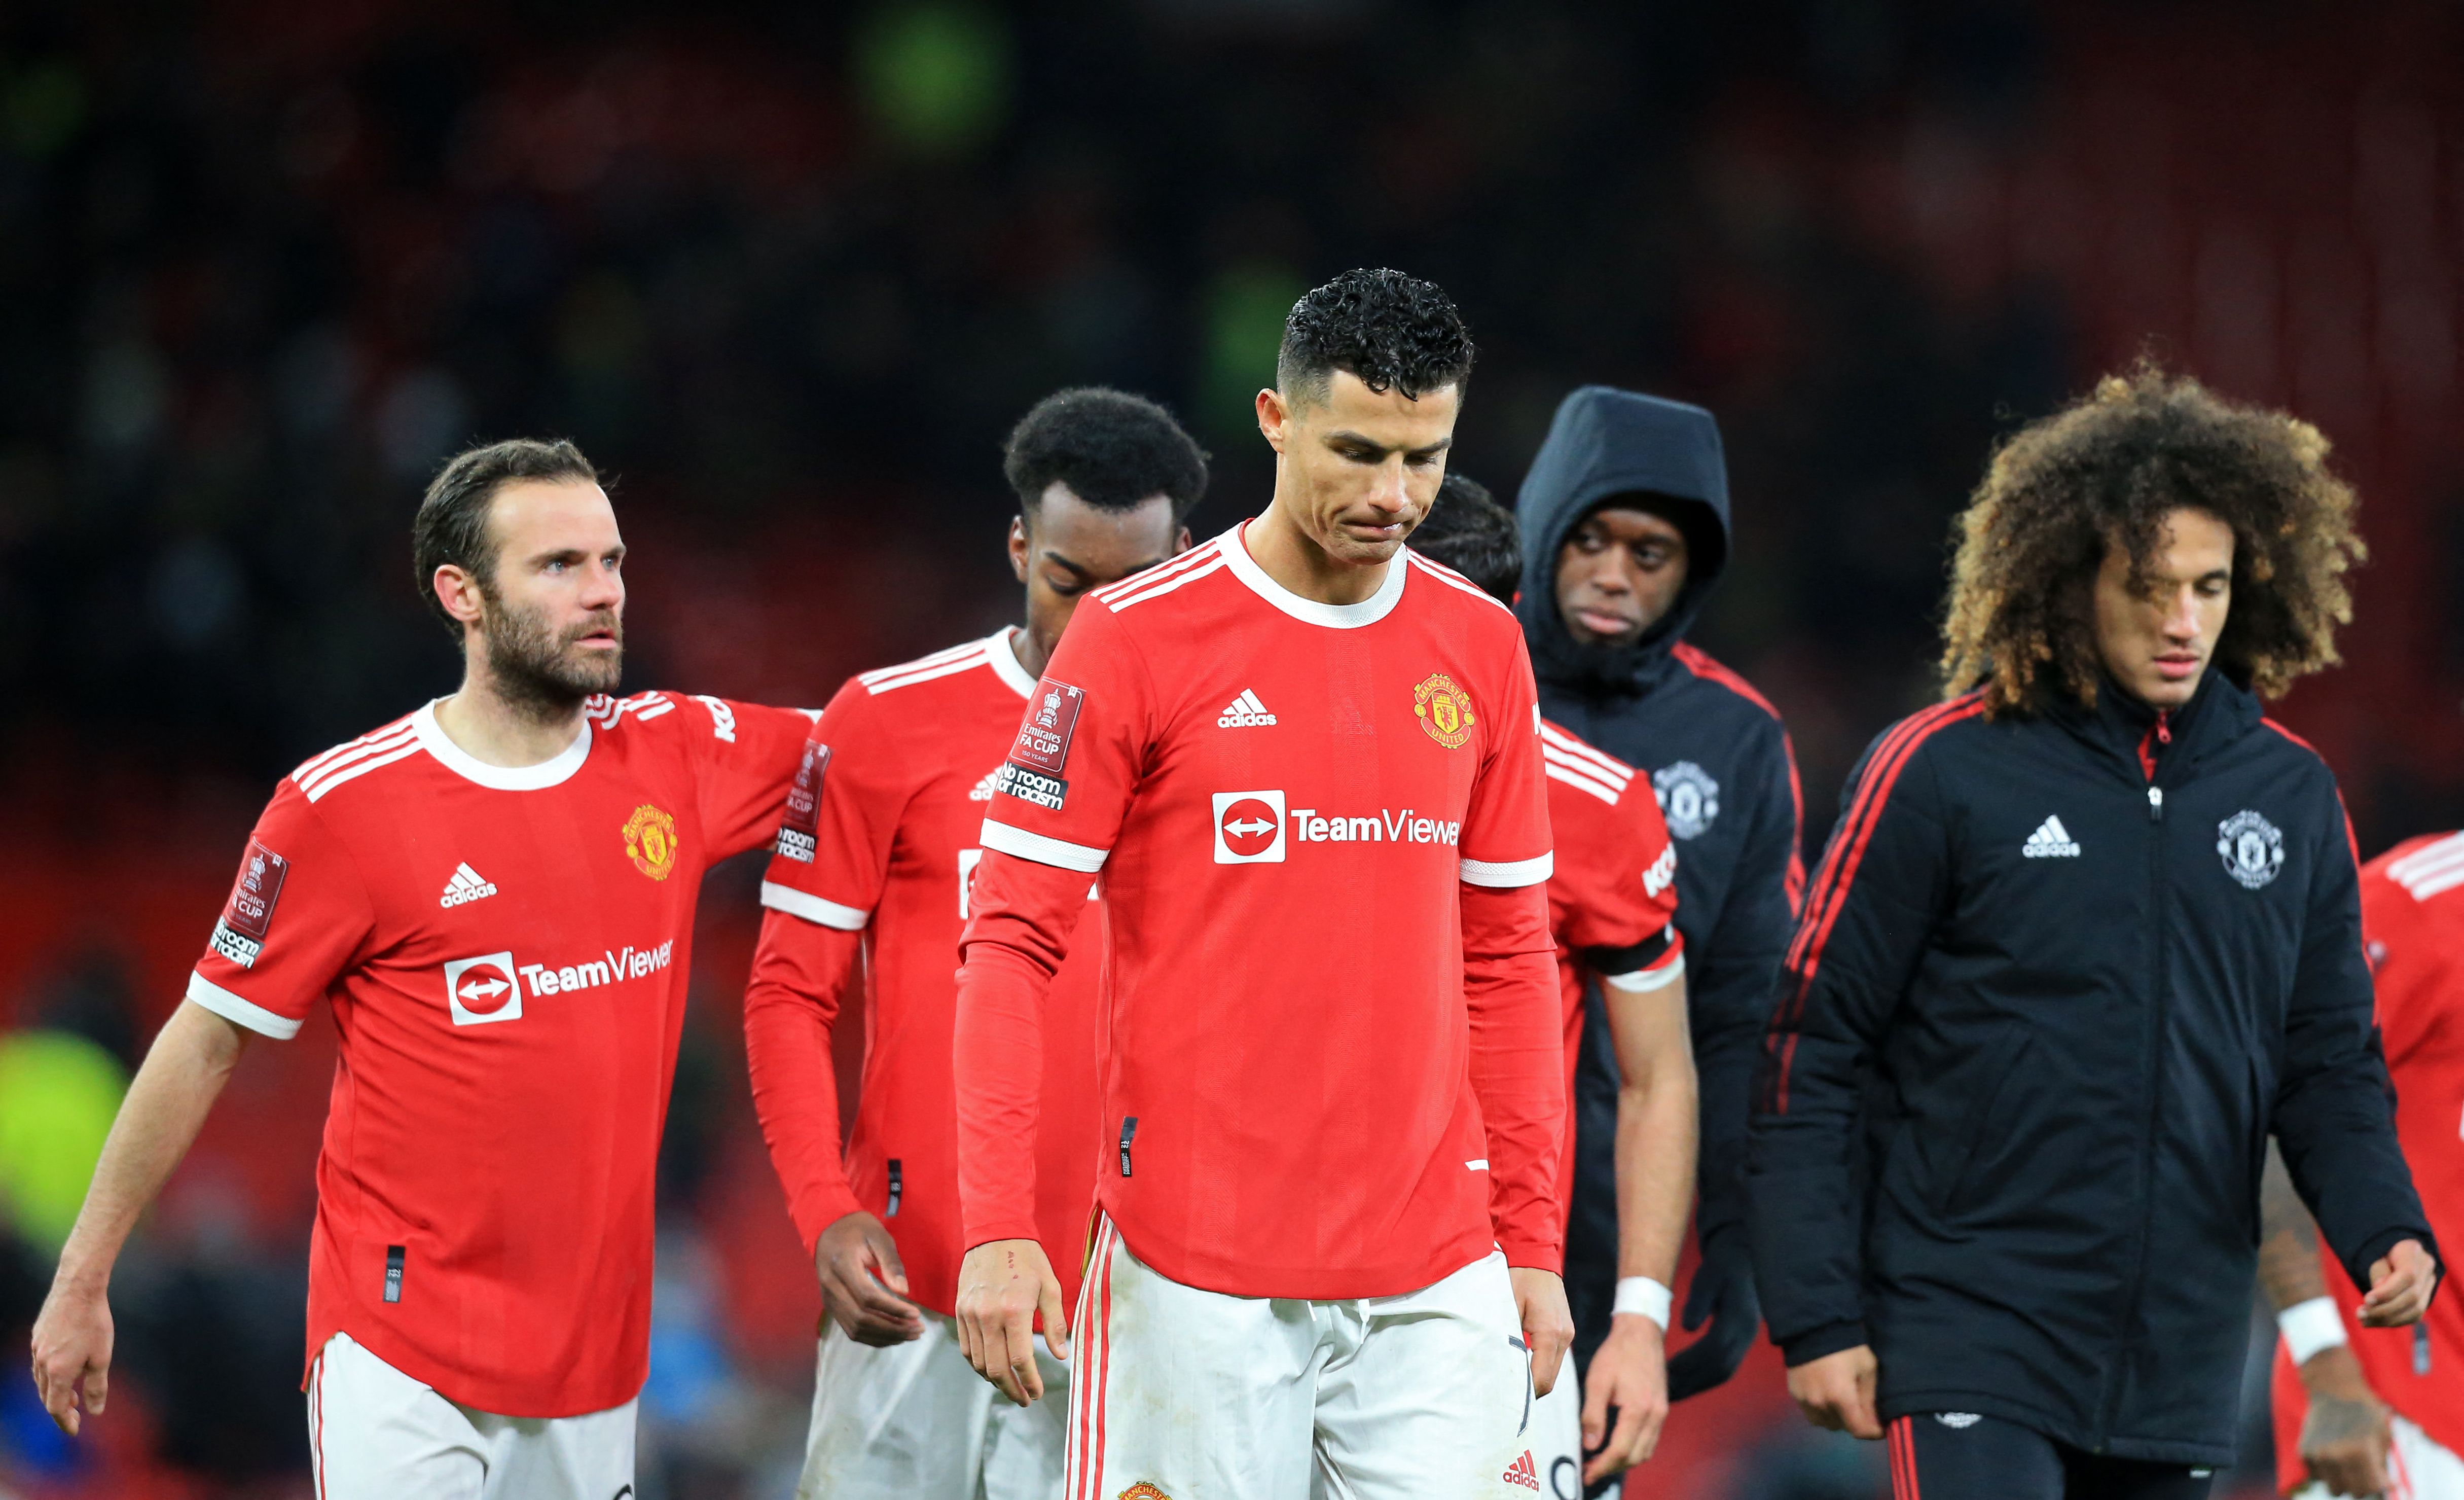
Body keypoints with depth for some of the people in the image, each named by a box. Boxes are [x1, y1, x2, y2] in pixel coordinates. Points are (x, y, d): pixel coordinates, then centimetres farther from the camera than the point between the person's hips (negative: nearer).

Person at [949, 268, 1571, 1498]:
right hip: (1197, 1279, -4)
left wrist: (1533, 1241, 11)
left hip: (1434, 1279, 4)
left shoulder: (1482, 649, 9)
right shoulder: (1136, 637, -4)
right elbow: (1012, 944, -4)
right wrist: (995, 1226, -13)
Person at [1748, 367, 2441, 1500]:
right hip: (1970, 1342, -5)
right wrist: (1816, 1318, -7)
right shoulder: (1943, 771, -5)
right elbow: (1810, 1056, -3)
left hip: (2181, 1365, 5)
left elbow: (2326, 1062, 15)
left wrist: (2385, 1229, -5)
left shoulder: (2290, 794, 9)